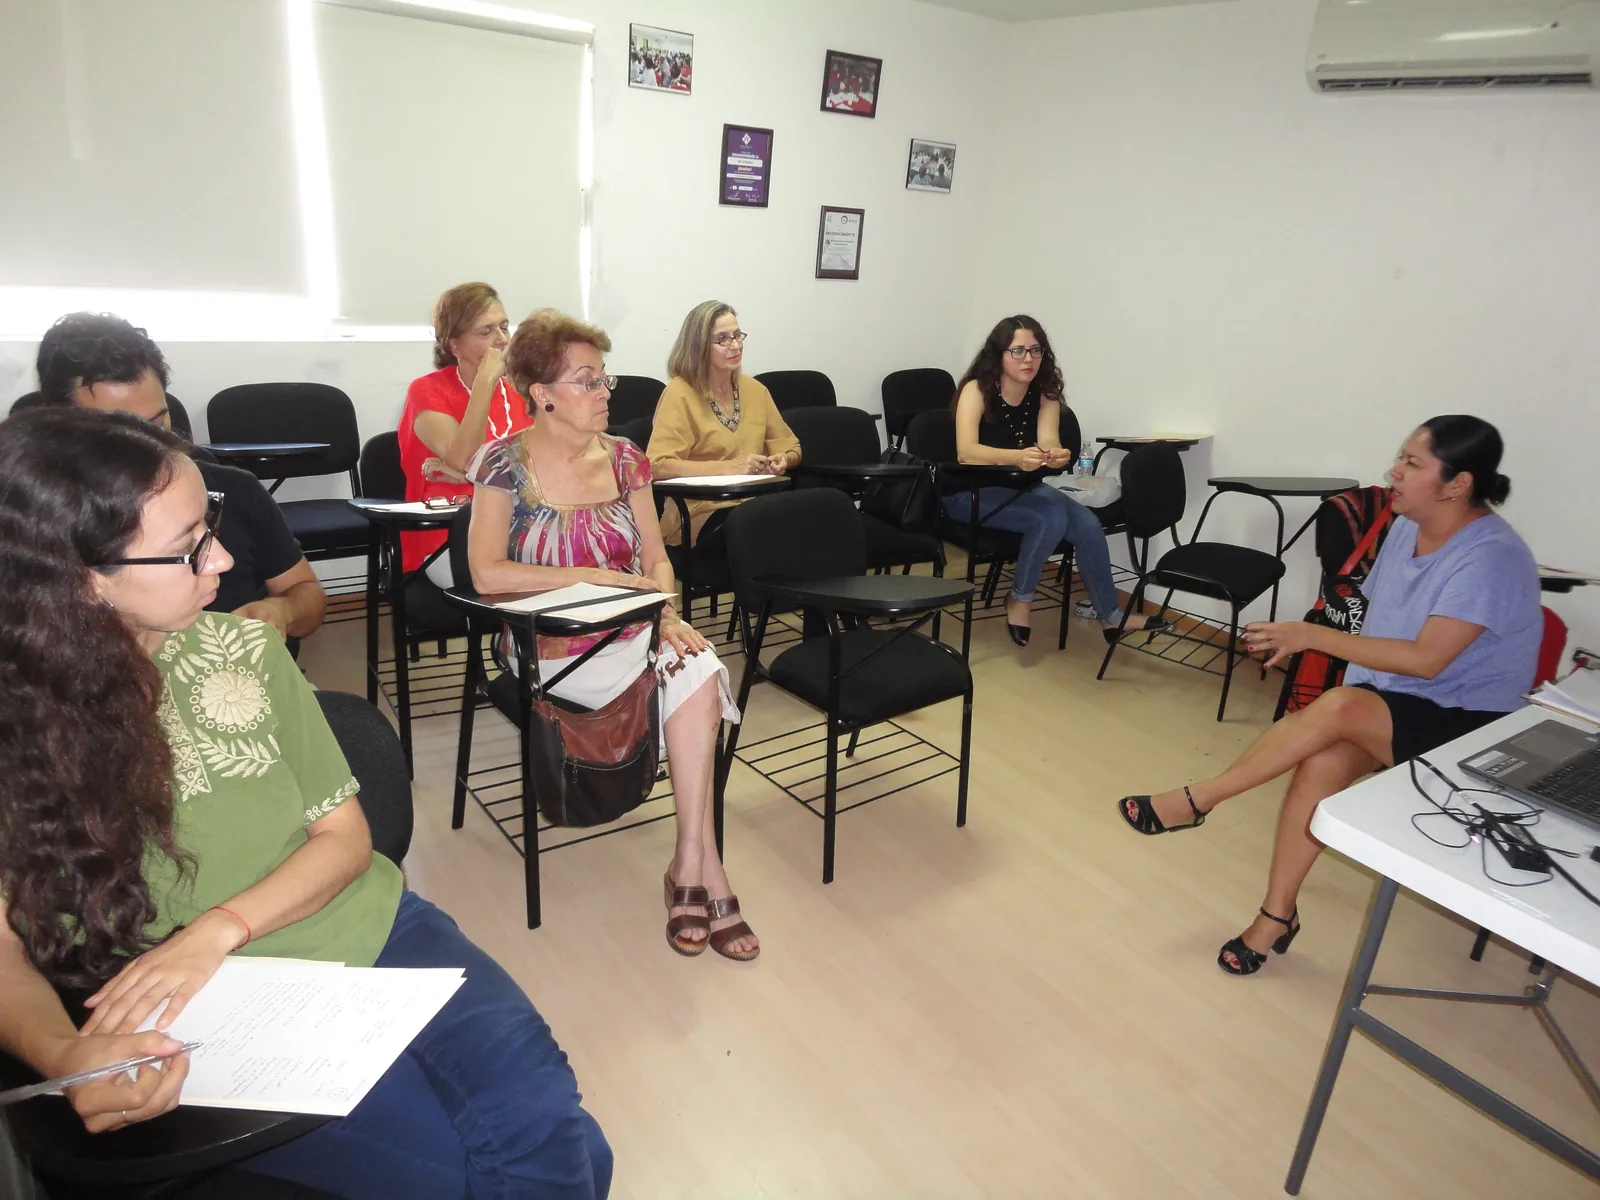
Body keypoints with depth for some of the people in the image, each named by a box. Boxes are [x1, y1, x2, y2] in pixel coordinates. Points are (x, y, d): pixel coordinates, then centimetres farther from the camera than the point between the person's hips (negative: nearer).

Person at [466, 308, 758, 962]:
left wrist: (665, 614, -14)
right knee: (692, 678, -25)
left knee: (698, 667, -27)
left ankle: (689, 864, -19)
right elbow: (487, 573, -17)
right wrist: (598, 576, -18)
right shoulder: (506, 463, -6)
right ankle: (706, 870, -12)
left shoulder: (623, 458, 7)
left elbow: (656, 559, 7)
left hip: (633, 636, 4)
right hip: (554, 650, -4)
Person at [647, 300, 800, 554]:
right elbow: (658, 465, -15)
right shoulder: (680, 393, -6)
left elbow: (790, 447, 20)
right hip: (701, 512, -6)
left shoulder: (755, 389, 13)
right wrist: (728, 468, -19)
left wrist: (782, 461, -5)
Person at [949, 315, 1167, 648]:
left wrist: (1056, 455, -44)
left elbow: (1048, 441, -19)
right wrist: (1017, 457, -50)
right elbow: (966, 451, -32)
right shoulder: (976, 390, -17)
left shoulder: (1045, 394, -3)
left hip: (1019, 488, 5)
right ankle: (1020, 599, -9)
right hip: (969, 492, -5)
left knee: (1087, 524, -15)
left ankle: (1110, 617, 0)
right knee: (1051, 517, -28)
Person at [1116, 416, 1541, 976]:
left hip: (1466, 724, -6)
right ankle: (1277, 914, -15)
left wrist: (1313, 636, -25)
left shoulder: (1491, 556, -20)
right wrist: (1303, 641, -5)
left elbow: (1426, 659, -26)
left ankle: (1194, 800, -20)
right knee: (1324, 759, -25)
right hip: (1390, 703, 6)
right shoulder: (1406, 528, 4)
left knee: (1341, 706, -34)